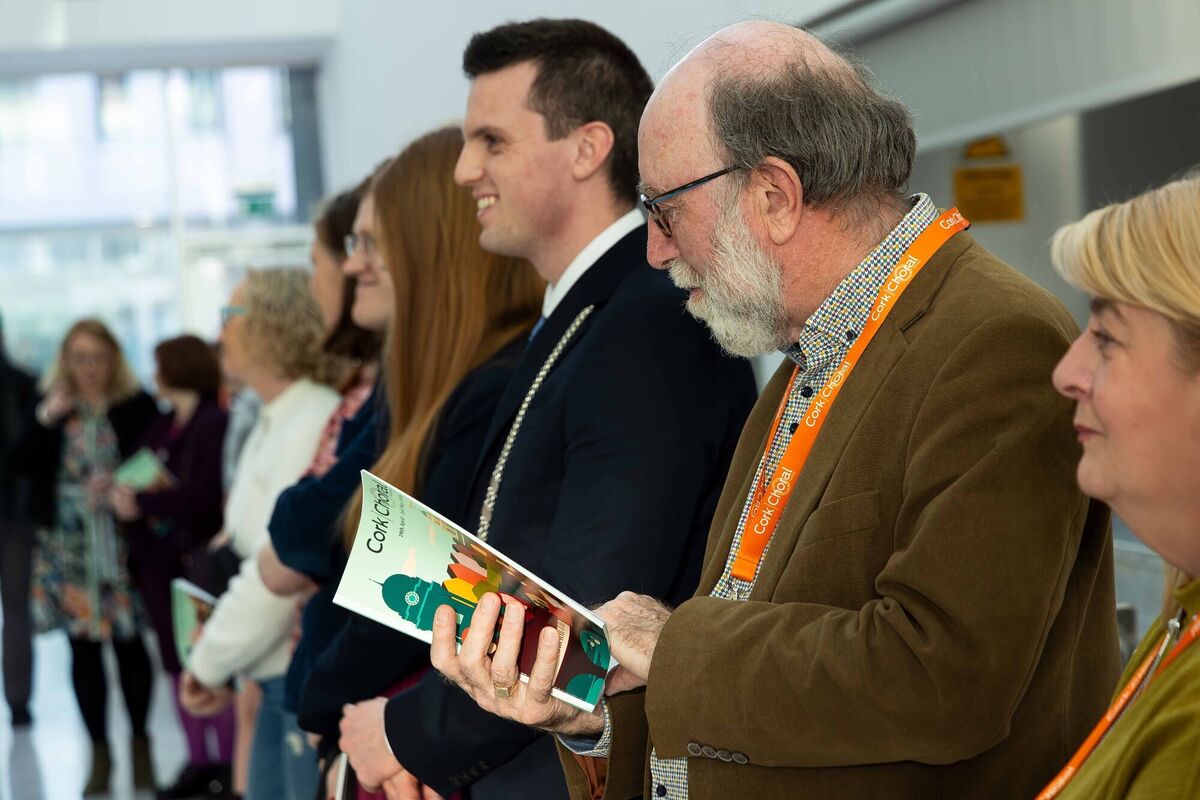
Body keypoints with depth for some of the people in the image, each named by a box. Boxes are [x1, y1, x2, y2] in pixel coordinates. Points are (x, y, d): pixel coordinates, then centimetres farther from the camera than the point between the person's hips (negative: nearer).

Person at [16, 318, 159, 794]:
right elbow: (25, 465, 1)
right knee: (83, 645, 6)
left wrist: (120, 485, -19)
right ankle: (99, 750, 16)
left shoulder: (138, 407, -2)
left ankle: (139, 743, 17)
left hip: (123, 542, -3)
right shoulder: (51, 406, 8)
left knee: (129, 643, 0)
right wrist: (45, 421, -11)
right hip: (67, 543, 3)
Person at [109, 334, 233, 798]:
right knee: (177, 664, 11)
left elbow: (205, 495, -21)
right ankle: (197, 761, 19)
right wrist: (121, 491, -4)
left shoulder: (216, 425, -13)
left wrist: (142, 502, -18)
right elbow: (142, 478, 17)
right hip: (158, 558, 9)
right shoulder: (164, 426, 14)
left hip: (197, 558, -9)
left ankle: (227, 763, 2)